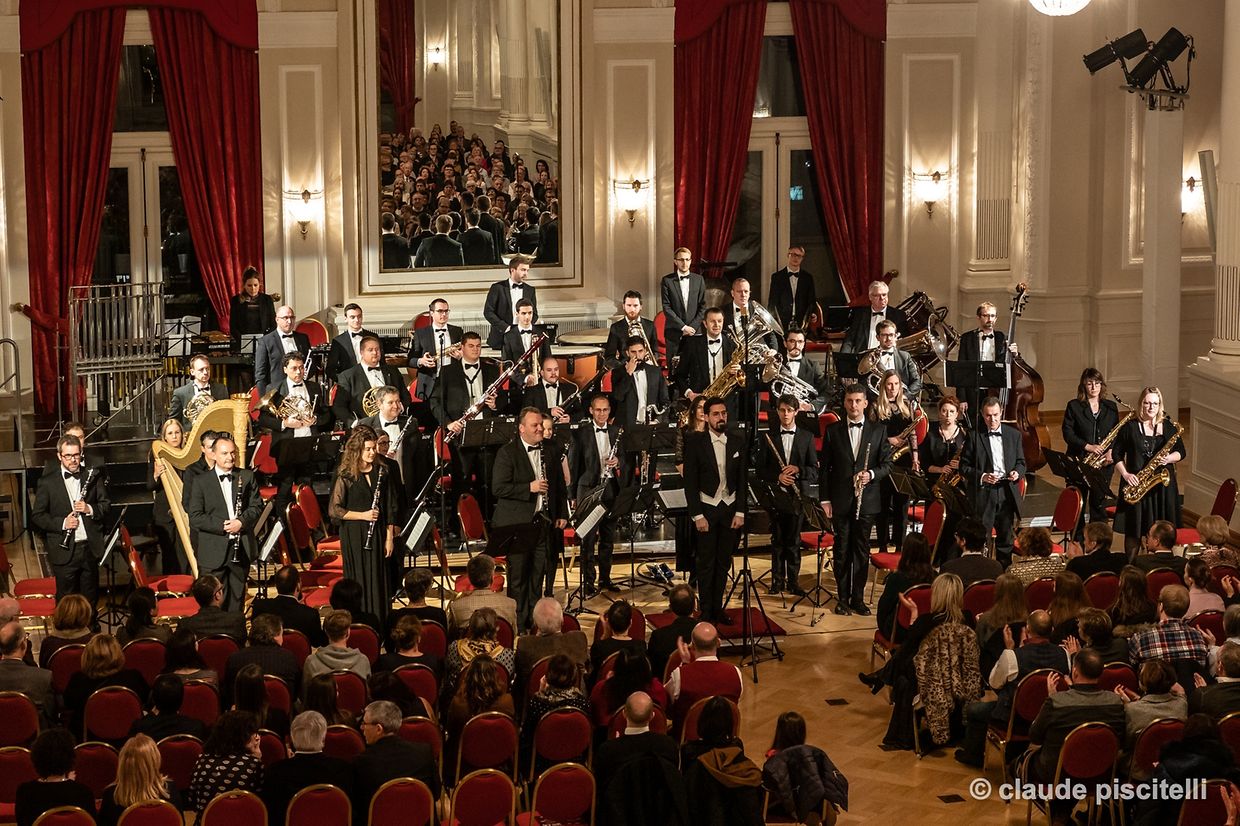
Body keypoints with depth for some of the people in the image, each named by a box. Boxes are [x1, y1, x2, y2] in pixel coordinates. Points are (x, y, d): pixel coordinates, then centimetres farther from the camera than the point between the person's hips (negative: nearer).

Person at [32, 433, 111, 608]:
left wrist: (90, 509, -12)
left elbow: (106, 505, 9)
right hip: (64, 551, -2)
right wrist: (62, 523, -16)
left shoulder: (93, 477, 7)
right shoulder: (47, 482, -1)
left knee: (90, 598, 13)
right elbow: (37, 516, -1)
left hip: (90, 548, 2)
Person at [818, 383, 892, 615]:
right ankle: (843, 597, 12)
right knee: (842, 550, 4)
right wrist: (824, 499, -2)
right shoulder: (832, 430, 3)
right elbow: (824, 467, 4)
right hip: (840, 500, 0)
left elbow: (887, 464, 5)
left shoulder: (878, 430, 4)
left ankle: (858, 598, 13)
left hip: (866, 500, 0)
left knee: (862, 550, 5)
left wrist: (871, 474, -15)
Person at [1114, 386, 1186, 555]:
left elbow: (1181, 452, 11)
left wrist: (1169, 458, -11)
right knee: (1134, 528, 1)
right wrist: (1125, 474, -9)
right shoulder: (1130, 427, 2)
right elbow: (1117, 454, 5)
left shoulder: (1169, 427, 6)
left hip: (1162, 483, 1)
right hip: (1136, 482, -1)